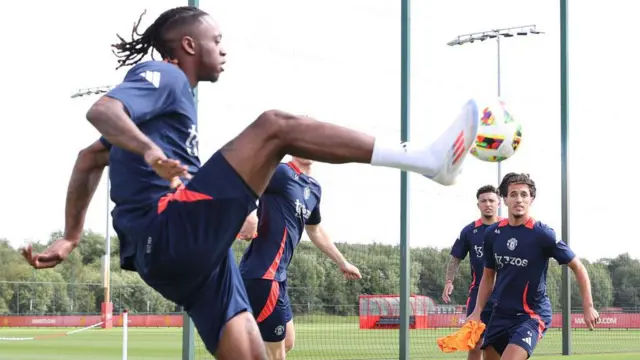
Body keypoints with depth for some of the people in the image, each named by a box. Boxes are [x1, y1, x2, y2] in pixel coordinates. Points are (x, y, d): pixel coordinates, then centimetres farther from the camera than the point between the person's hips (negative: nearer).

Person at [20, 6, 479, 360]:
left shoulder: (169, 92, 30)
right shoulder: (162, 75, 3)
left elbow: (90, 159, 34)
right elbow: (101, 111, -18)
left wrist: (71, 239, 30)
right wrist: (150, 151, -36)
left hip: (187, 250, 10)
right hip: (169, 232, -10)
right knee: (275, 126, -20)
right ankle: (429, 159, -31)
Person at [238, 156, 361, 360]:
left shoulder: (314, 188, 16)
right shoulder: (281, 172, -10)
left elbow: (315, 231, 32)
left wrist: (342, 263, 39)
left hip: (277, 274, 10)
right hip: (262, 274, -9)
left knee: (287, 342, 20)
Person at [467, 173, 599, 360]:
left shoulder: (543, 234, -13)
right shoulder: (492, 233, 1)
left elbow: (578, 268, -6)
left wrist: (588, 306, -12)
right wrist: (477, 311, 5)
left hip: (532, 315, -6)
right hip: (500, 314, 6)